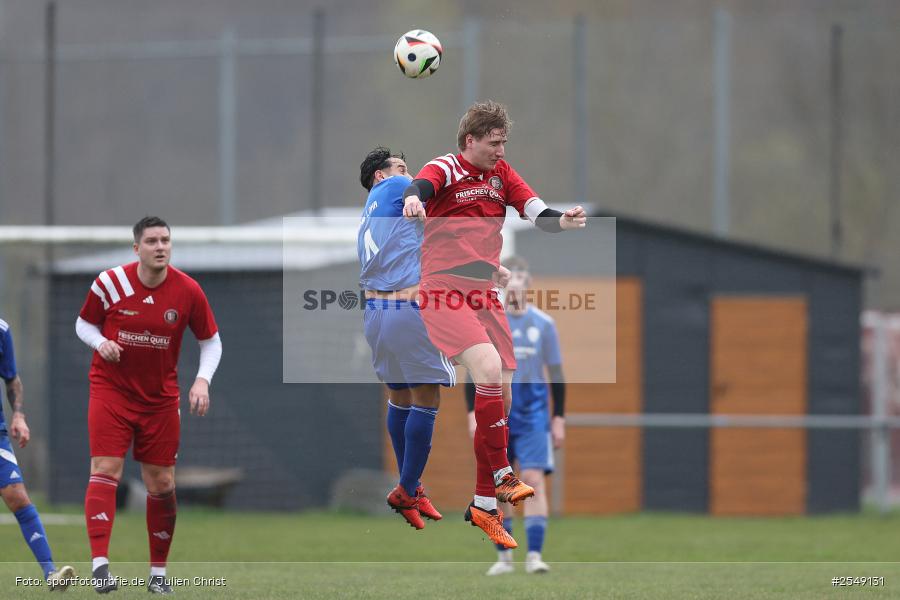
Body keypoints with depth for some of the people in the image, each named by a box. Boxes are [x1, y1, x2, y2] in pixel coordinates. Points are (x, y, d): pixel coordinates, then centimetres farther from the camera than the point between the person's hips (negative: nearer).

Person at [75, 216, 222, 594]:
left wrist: (202, 380, -12)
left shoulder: (188, 292, -7)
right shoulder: (110, 283, -9)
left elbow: (211, 341, 4)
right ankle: (100, 565, -26)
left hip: (161, 399, 2)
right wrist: (101, 342, -15)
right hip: (111, 390, -2)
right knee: (105, 471, -17)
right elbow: (84, 323, 6)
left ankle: (158, 573, 18)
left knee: (162, 485, 3)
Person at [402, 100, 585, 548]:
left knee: (501, 393, 4)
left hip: (484, 295, 7)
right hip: (444, 293, -7)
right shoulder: (447, 169, -4)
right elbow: (422, 184, -26)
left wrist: (561, 222, -19)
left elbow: (536, 211, 4)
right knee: (488, 366, -28)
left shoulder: (500, 174, 14)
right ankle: (502, 477, -21)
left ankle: (484, 506, 13)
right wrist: (413, 199, -51)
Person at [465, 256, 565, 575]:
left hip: (532, 415, -1)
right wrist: (473, 414, -2)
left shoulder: (543, 324, 4)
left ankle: (534, 555, -13)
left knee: (534, 480, -12)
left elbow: (556, 375, 8)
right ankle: (504, 556, 12)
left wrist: (559, 419, 5)